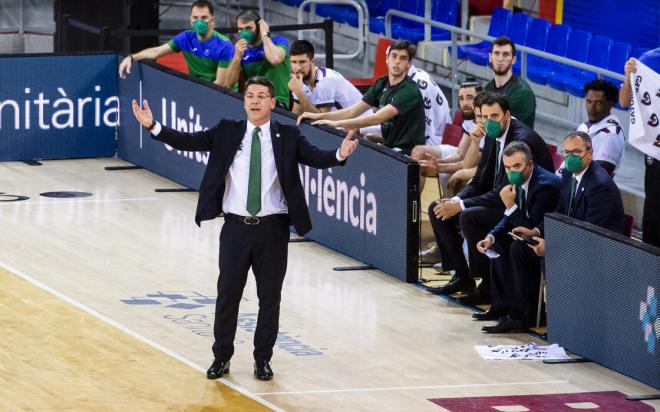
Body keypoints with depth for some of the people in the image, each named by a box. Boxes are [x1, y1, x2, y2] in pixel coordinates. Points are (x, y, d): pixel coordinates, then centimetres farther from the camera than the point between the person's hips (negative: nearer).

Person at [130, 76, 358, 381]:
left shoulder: (287, 138, 1)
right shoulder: (226, 133, 3)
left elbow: (316, 158, -9)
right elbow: (188, 141, -2)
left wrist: (340, 154, -29)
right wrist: (153, 126, -14)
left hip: (272, 229, 0)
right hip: (236, 227, 1)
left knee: (270, 296, 7)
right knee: (227, 293, 7)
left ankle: (263, 359, 19)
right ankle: (222, 357, 20)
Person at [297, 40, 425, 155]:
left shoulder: (410, 91, -18)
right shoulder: (381, 84, 8)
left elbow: (377, 118, -26)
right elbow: (352, 112, 5)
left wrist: (337, 123, -30)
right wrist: (318, 116, -10)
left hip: (407, 154, -7)